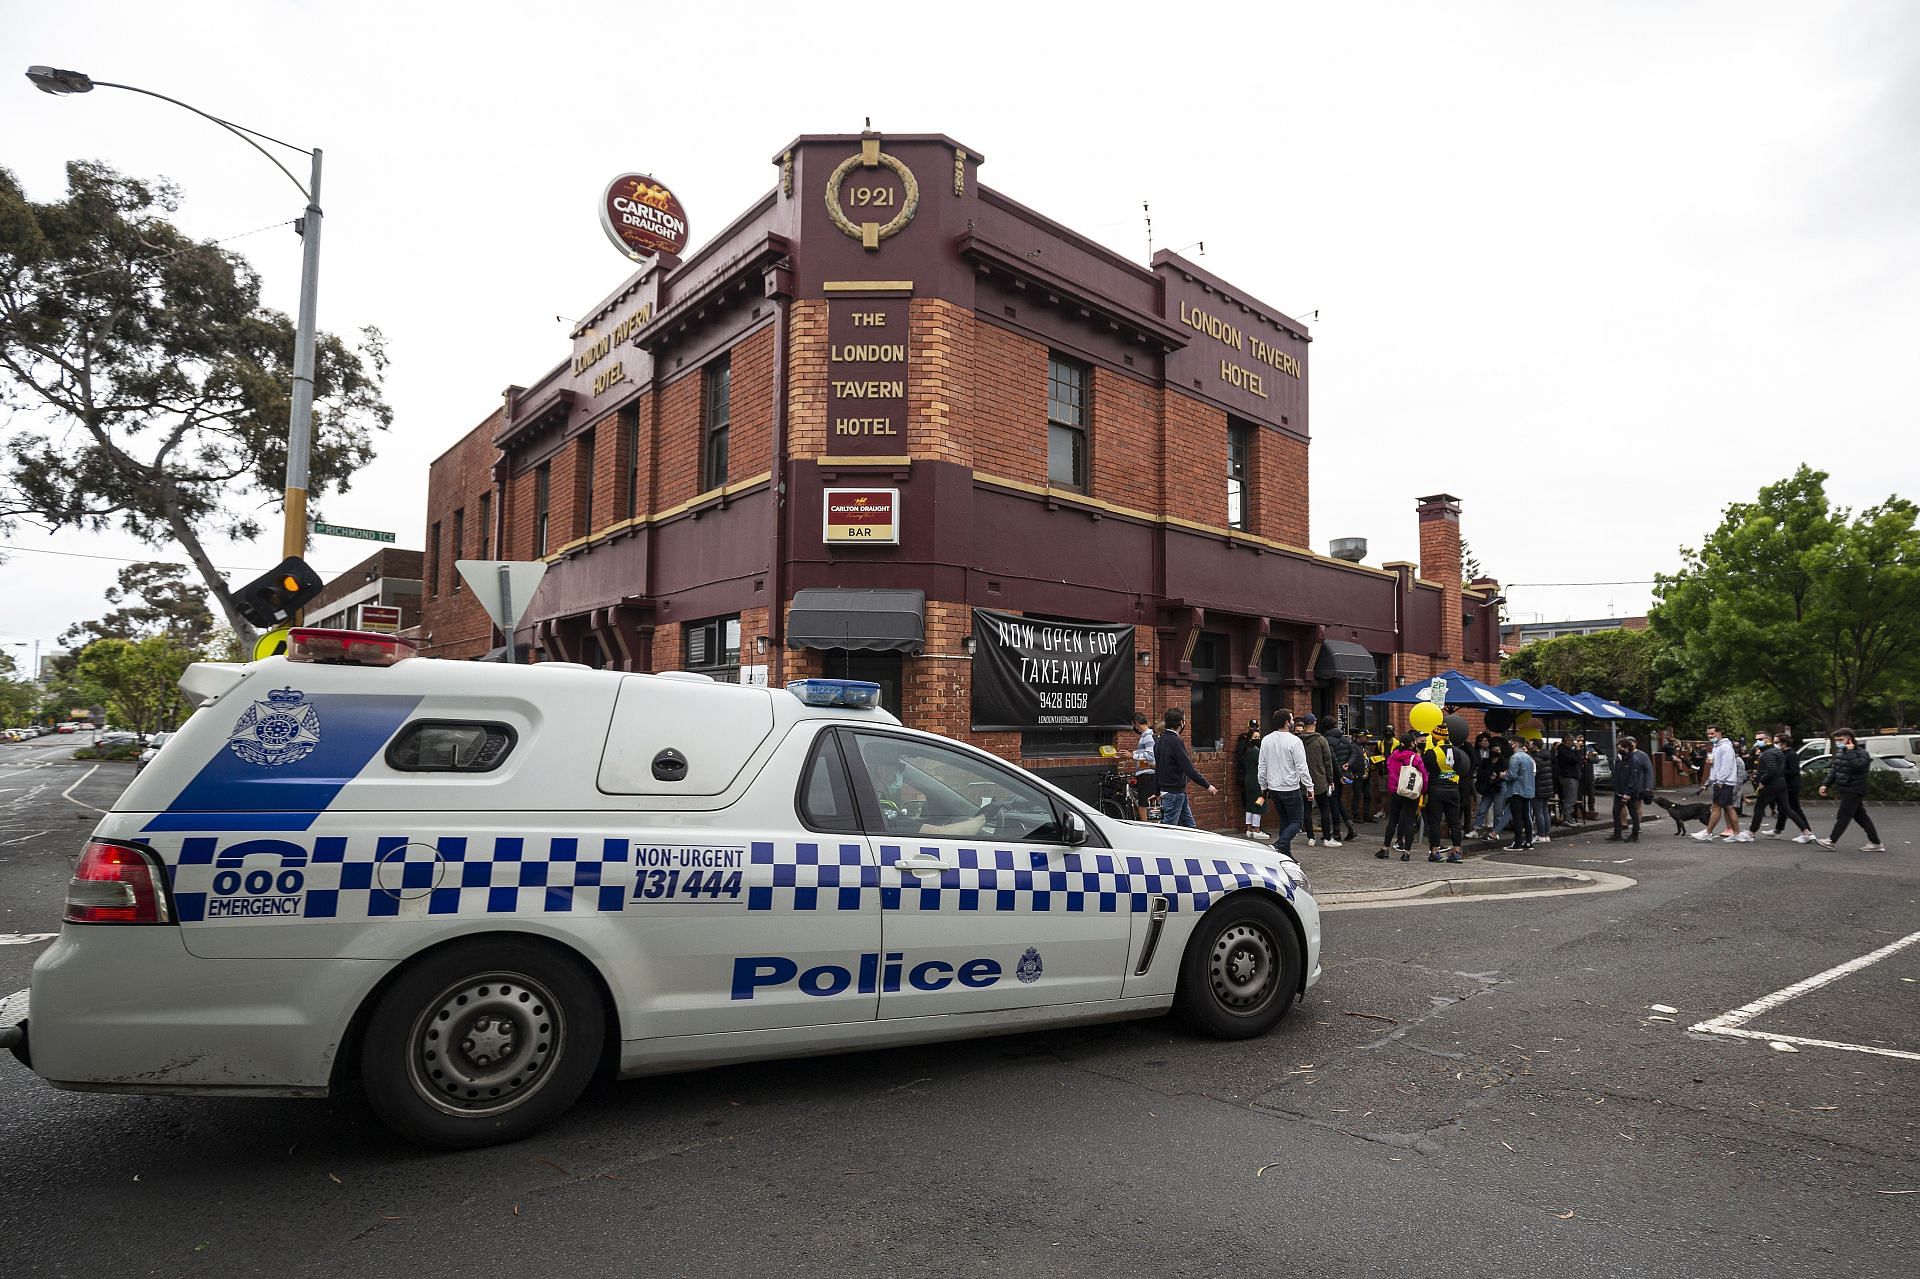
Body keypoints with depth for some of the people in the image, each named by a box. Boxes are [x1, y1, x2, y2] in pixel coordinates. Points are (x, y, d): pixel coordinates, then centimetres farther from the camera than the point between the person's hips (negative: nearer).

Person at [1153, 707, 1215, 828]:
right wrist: (1207, 785, -17)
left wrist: (1158, 791, 26)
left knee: (1190, 826, 11)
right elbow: (1188, 768, -22)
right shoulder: (1175, 741, -18)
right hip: (1174, 793, -10)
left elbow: (1157, 768, 18)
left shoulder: (1159, 741, 11)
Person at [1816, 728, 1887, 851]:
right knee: (1861, 816, 11)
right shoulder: (1840, 752, 13)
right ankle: (1876, 843, 16)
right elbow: (1834, 770, 18)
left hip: (1854, 790, -9)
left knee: (1844, 816, -6)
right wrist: (1826, 784, 11)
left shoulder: (1861, 753, -12)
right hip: (1846, 790, 9)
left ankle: (1831, 841, -4)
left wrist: (1850, 751, -23)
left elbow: (1856, 766, -31)